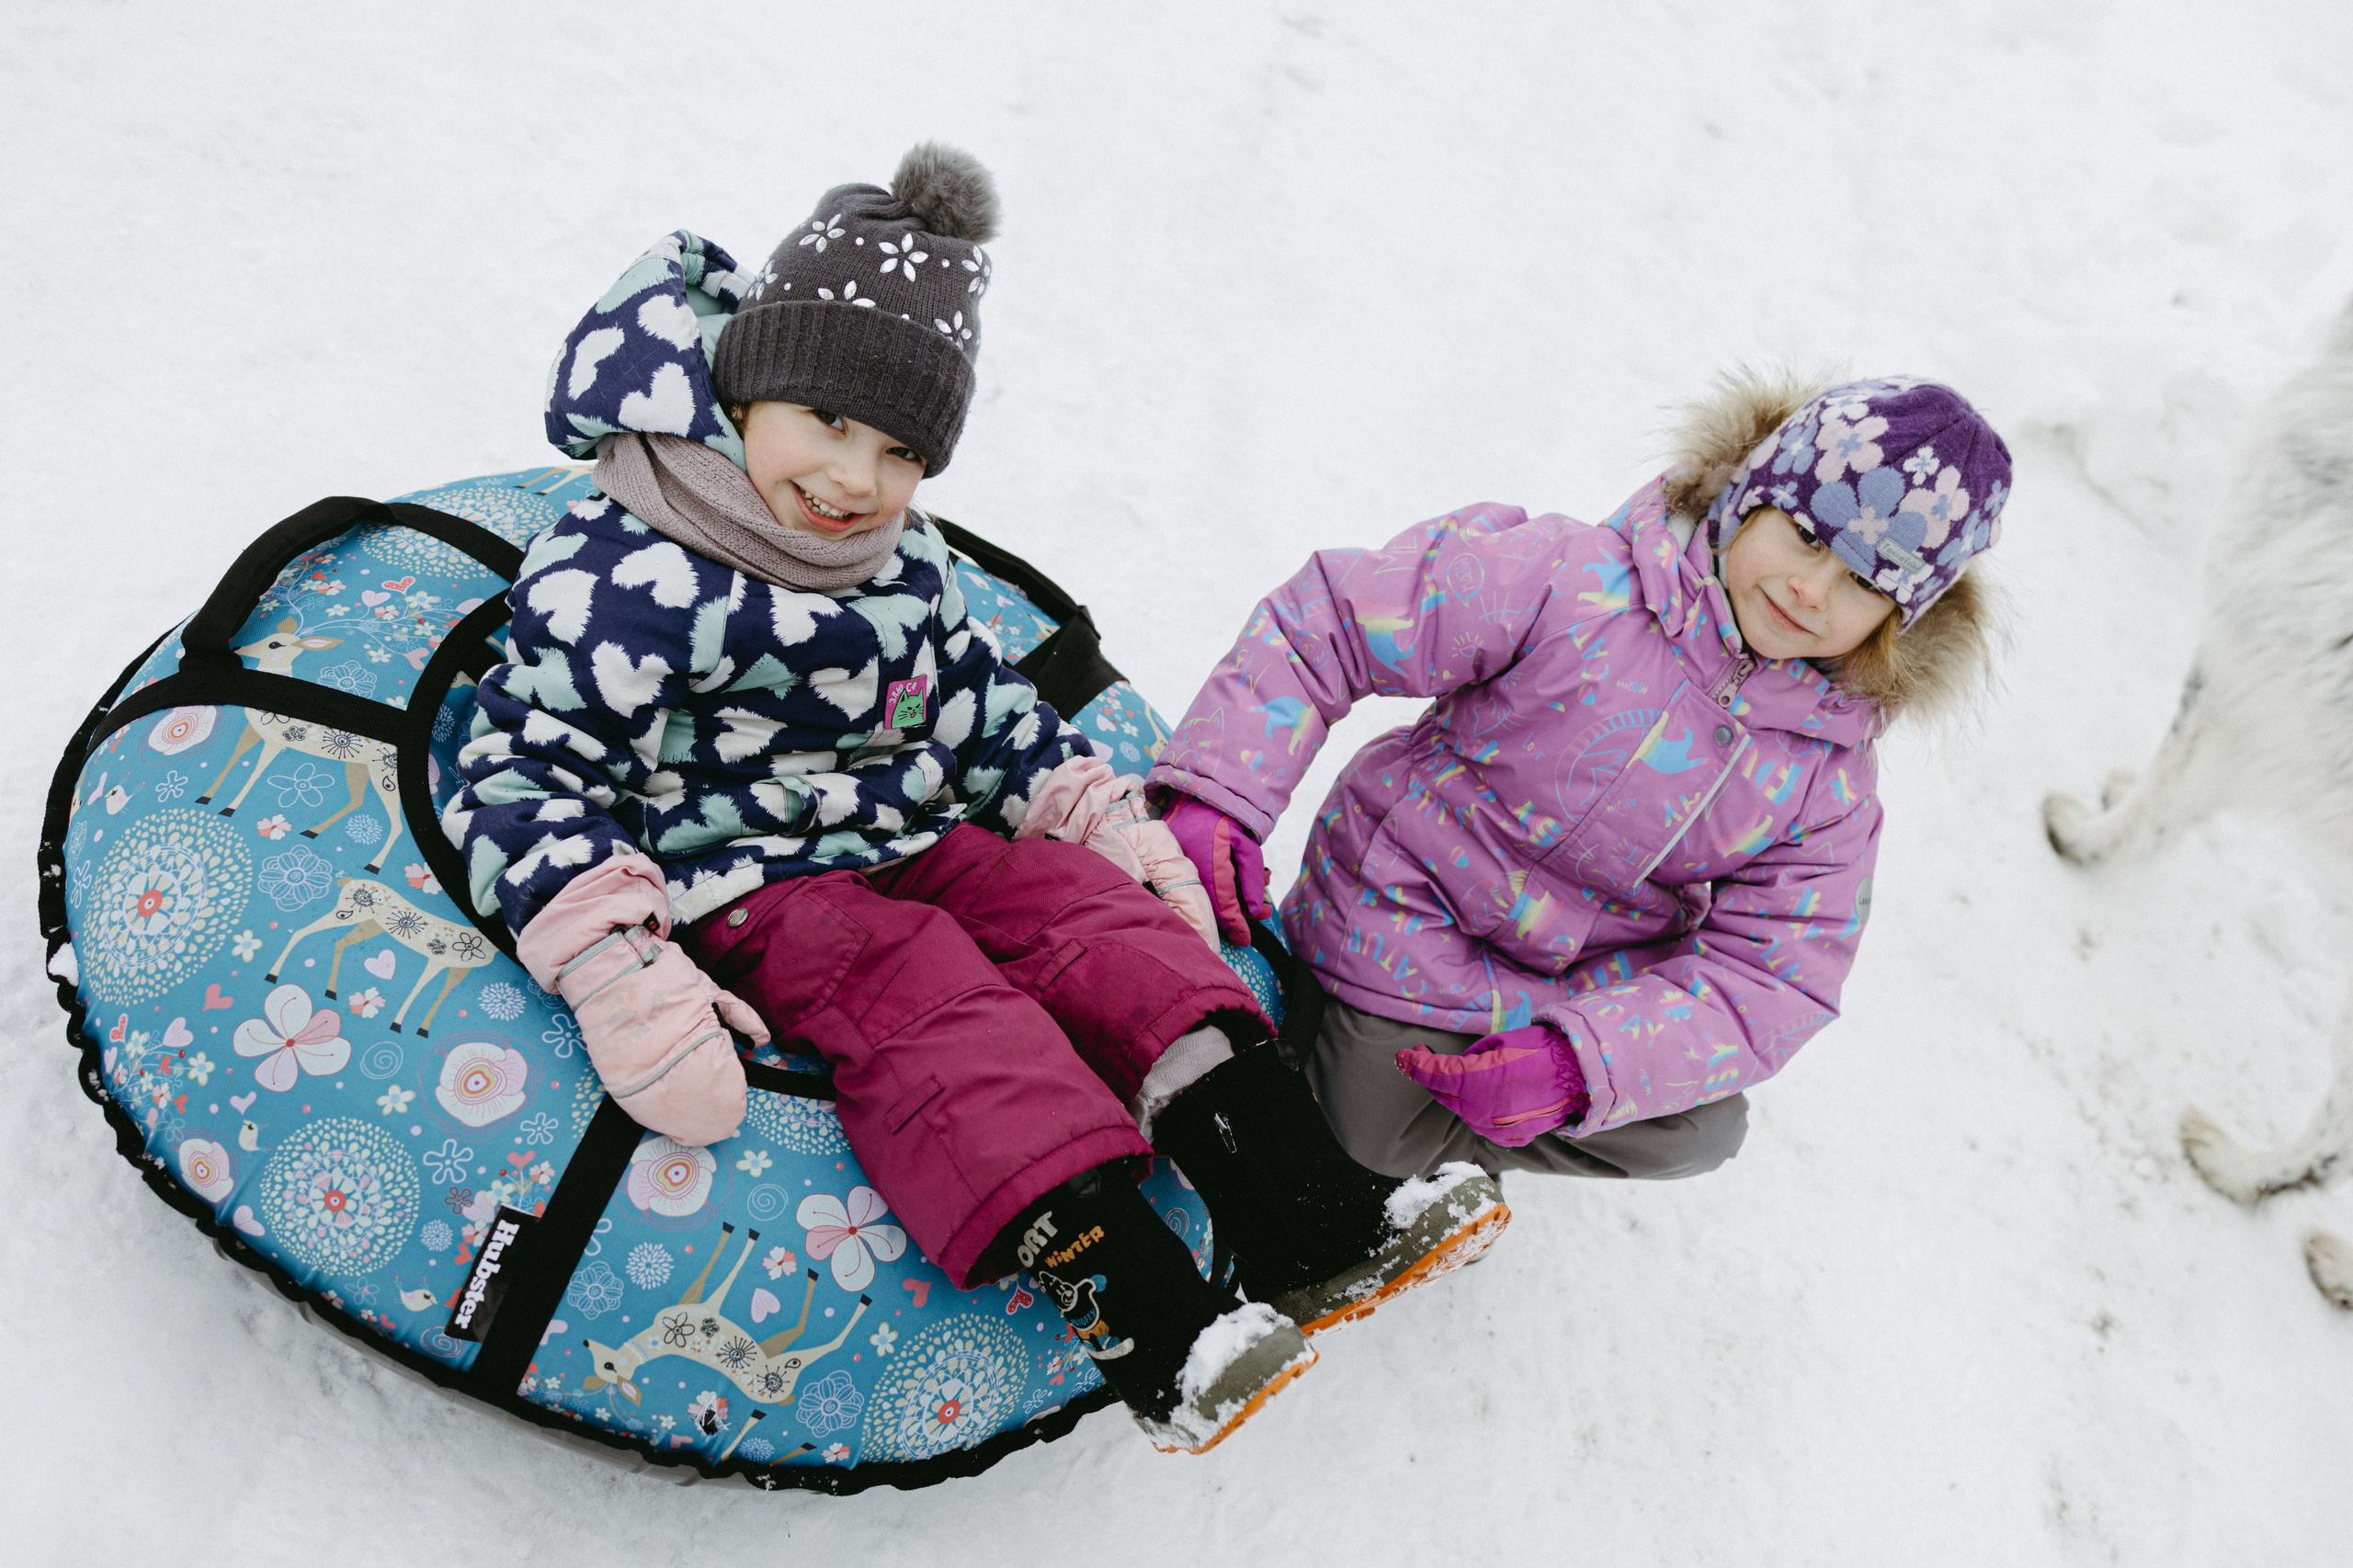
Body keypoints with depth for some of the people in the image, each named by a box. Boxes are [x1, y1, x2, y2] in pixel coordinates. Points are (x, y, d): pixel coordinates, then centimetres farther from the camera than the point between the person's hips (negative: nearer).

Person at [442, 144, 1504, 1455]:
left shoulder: (903, 563, 8)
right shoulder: (625, 579, -18)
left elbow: (985, 709, 19)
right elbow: (525, 780, -19)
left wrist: (1118, 834, 10)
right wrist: (625, 986, -30)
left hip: (919, 843, 7)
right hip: (751, 891, -7)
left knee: (1095, 916, -13)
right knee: (932, 1010, -29)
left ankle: (1309, 1216, -23)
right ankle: (1145, 1320, -38)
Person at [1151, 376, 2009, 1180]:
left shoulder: (1830, 777, -13)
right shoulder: (1574, 582, -26)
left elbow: (1770, 976, -18)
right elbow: (1324, 622, -23)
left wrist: (1583, 1063, -33)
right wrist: (1215, 786, -33)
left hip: (1599, 979, 4)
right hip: (1408, 928, -4)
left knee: (1693, 1131, -3)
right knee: (1371, 1140, -7)